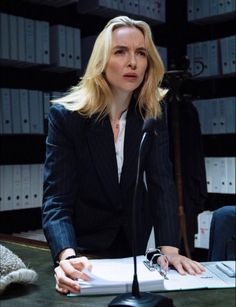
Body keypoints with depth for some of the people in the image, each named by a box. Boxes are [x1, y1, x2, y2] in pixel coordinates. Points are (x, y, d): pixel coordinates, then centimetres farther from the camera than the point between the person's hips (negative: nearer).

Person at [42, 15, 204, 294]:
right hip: (84, 239, -3)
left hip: (134, 235, 4)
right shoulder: (65, 114, -23)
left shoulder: (153, 113, -13)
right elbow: (56, 198, -29)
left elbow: (161, 182, -19)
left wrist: (169, 248, -34)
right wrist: (67, 256, -47)